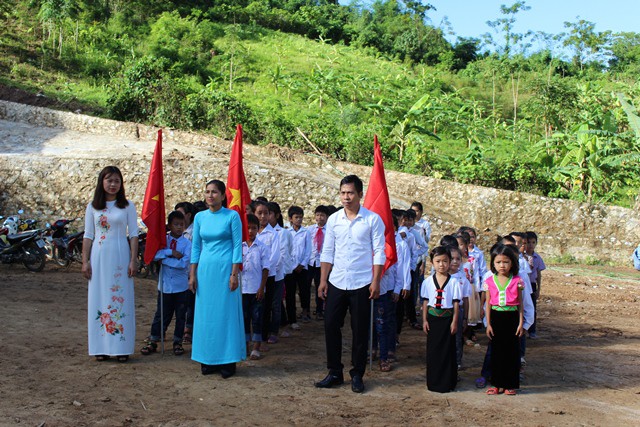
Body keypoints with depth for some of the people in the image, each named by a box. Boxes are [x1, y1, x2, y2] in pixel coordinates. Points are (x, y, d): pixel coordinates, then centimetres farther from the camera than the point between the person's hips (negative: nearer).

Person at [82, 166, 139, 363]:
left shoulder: (127, 206, 2)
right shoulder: (93, 206, 6)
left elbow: (133, 234, 1)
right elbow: (88, 236, 7)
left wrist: (133, 260, -6)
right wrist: (85, 261, 1)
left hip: (120, 257, -1)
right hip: (99, 257, 2)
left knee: (121, 300, 1)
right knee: (99, 300, 4)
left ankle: (122, 347, 8)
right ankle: (101, 347, 12)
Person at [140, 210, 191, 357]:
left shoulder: (186, 243, -5)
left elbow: (184, 263, -18)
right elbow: (153, 255, -15)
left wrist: (165, 259, -14)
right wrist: (170, 252, -22)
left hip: (181, 286, -1)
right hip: (165, 285, 1)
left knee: (180, 316, 9)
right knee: (162, 315, 8)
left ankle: (177, 342, 22)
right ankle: (153, 342, 18)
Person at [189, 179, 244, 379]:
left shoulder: (232, 216, -3)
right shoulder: (200, 217, 9)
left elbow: (237, 246, -5)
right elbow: (196, 247, 12)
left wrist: (234, 274, -11)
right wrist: (192, 275, 7)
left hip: (225, 269, -4)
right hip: (205, 270, 4)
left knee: (226, 314, 0)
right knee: (206, 314, 7)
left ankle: (227, 361, 8)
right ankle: (208, 359, 17)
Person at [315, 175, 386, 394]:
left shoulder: (373, 219, -3)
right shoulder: (333, 219, 6)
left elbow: (379, 252, -4)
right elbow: (327, 252, 7)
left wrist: (376, 281, -10)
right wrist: (323, 280, 0)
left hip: (361, 284, -3)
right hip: (336, 283, 3)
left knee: (360, 330, 4)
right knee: (331, 326, 3)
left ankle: (357, 375, 17)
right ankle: (335, 373, 16)